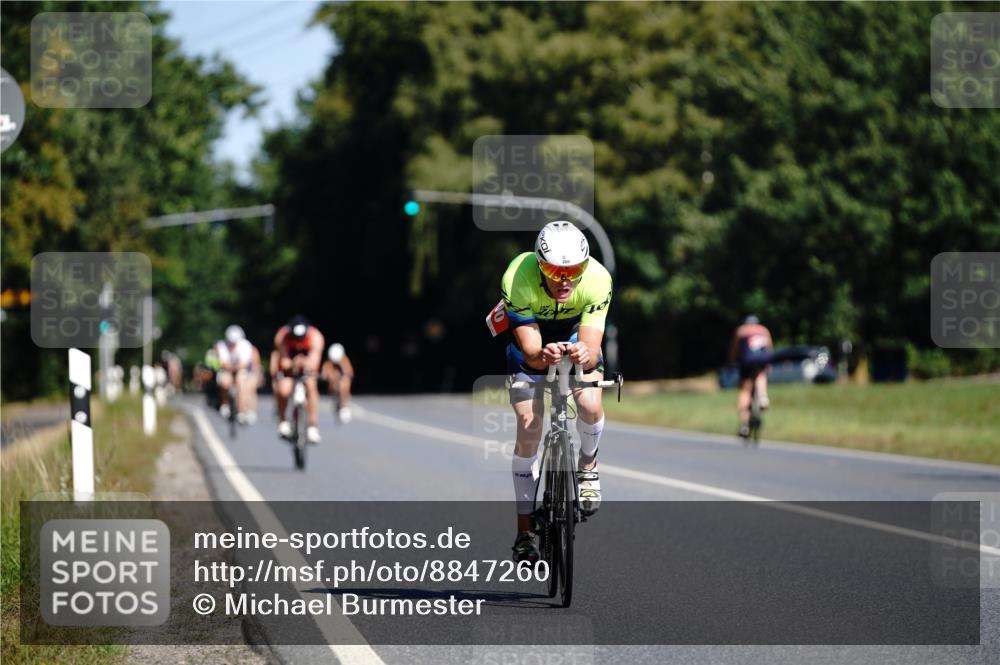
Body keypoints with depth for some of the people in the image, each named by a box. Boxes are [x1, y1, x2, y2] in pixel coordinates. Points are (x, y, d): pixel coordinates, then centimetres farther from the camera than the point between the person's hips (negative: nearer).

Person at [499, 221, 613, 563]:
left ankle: (587, 466, 11)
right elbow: (530, 351, -37)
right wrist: (543, 356, -59)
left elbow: (592, 350, -37)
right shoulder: (517, 280, -37)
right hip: (530, 334, -1)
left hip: (575, 333, 1)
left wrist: (585, 355, -60)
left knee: (590, 407, -24)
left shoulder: (597, 279, -35)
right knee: (529, 425, -14)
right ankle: (525, 531, -5)